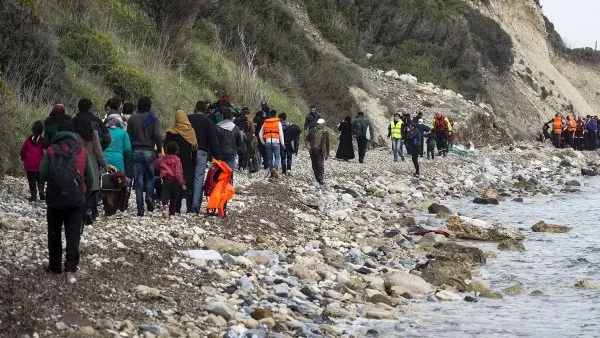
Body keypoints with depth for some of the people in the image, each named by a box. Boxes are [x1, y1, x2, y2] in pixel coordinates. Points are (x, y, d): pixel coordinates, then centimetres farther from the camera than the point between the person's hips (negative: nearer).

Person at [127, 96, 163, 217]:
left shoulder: (132, 119, 5)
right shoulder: (153, 118, -3)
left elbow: (128, 136, 4)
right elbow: (157, 135, -12)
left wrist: (130, 150, 11)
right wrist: (159, 150, -4)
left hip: (136, 152, 2)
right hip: (149, 151, -2)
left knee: (138, 180, 3)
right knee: (150, 176, 17)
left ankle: (140, 208, 0)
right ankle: (149, 196, -7)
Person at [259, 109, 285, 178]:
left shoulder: (265, 123, 12)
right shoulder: (278, 123, 2)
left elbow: (260, 134, 13)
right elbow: (281, 133, -1)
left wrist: (263, 142, 19)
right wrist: (282, 144, 3)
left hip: (267, 142, 3)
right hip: (276, 141, -3)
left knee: (269, 158, 10)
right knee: (277, 157, 0)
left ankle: (272, 172, 11)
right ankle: (275, 168, -27)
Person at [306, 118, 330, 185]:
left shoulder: (325, 133, -1)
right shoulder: (313, 131, 6)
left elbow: (327, 144, 3)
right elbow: (307, 138, 18)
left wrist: (327, 154, 3)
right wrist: (308, 145, 1)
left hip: (320, 151, -4)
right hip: (313, 150, 4)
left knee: (320, 165, -12)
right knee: (314, 165, 8)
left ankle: (321, 180, -14)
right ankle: (317, 178, 18)